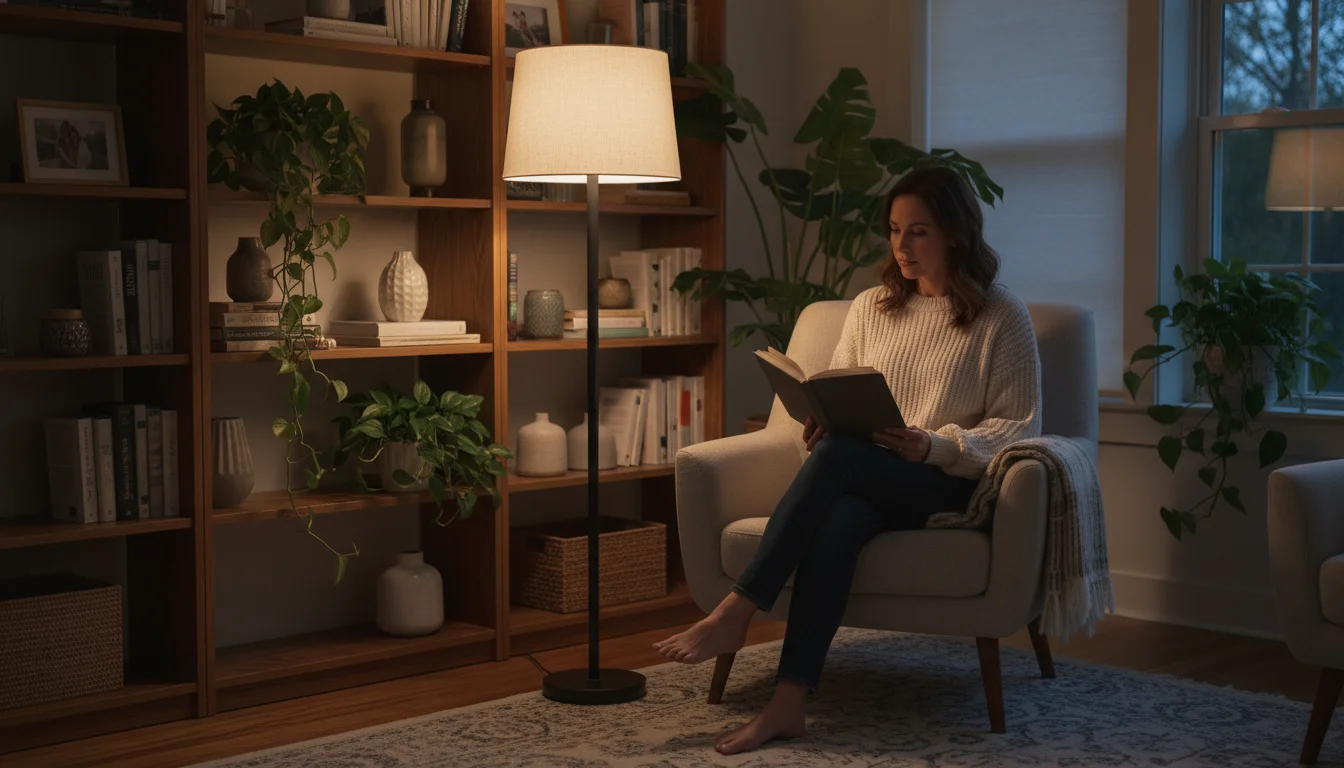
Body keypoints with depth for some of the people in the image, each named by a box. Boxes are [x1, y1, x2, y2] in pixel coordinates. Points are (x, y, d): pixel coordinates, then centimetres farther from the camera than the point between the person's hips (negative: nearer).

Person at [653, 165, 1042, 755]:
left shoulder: (1001, 317, 4)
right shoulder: (870, 308, 18)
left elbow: (1020, 426, -1)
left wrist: (936, 445, -17)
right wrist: (820, 428, -5)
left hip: (950, 485, -4)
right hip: (861, 484, 4)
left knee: (840, 455, -35)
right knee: (837, 522, -36)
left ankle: (735, 614, -35)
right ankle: (788, 703, -41)